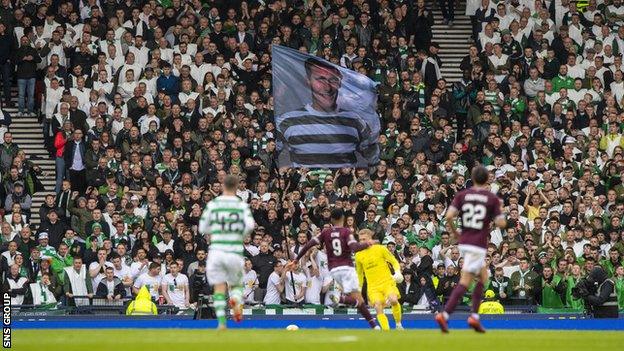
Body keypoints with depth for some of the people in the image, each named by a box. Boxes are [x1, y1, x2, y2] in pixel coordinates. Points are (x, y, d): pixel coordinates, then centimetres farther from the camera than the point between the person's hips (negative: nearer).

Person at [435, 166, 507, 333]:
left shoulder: (462, 195, 4)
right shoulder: (492, 198, -4)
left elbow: (449, 215, -7)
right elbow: (501, 223, -7)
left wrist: (453, 232, 10)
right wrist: (500, 211, 13)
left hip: (464, 242, 5)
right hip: (478, 246, -5)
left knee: (483, 277, 19)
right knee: (464, 283, -5)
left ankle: (474, 317, 10)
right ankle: (444, 315, -16)